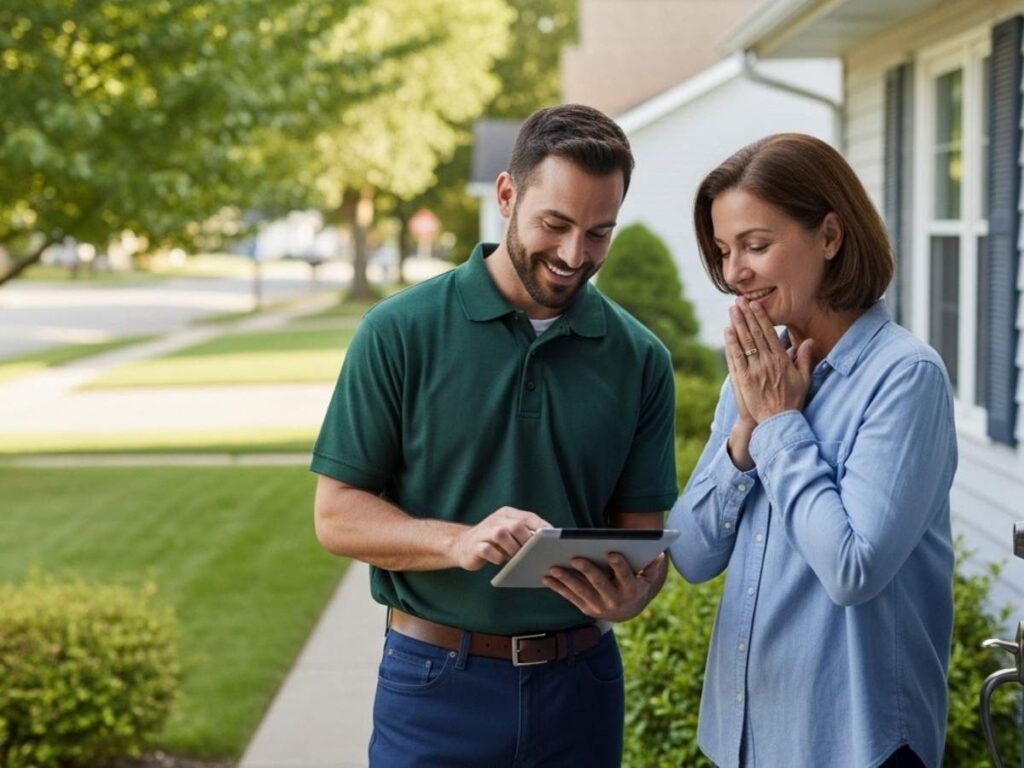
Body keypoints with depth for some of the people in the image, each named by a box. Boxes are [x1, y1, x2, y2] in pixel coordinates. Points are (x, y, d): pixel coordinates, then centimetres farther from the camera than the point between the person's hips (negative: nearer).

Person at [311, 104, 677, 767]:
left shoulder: (640, 359, 0)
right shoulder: (400, 332, -7)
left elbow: (645, 532, 3)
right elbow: (338, 514, -7)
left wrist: (630, 593, -20)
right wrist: (457, 543, -24)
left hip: (581, 683, 3)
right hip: (437, 684, -2)